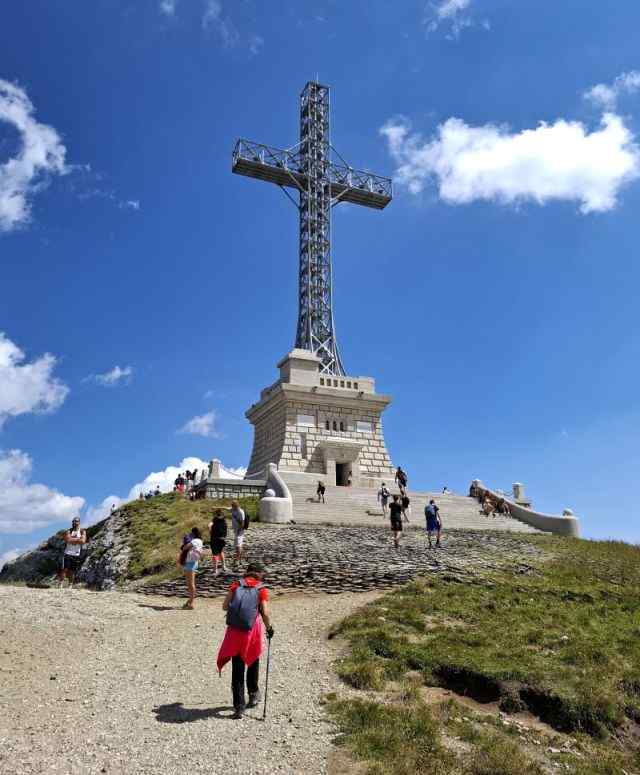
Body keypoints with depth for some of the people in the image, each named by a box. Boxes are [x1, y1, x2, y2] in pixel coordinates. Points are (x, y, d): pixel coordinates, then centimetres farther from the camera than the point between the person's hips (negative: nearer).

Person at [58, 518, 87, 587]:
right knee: (64, 569, -7)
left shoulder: (82, 532, 3)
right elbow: (67, 540, -15)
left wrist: (72, 539, -10)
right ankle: (61, 585, -3)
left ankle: (70, 586, 14)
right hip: (67, 553, -1)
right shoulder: (69, 531, 2)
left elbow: (83, 541, -13)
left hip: (77, 555, 1)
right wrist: (78, 539, -9)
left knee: (72, 571, 5)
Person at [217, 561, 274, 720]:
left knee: (237, 669, 9)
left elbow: (224, 606, -1)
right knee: (253, 662, 25)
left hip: (234, 631, 1)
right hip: (252, 631, -1)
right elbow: (265, 614, -9)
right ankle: (253, 694, 39)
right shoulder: (262, 590, -1)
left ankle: (238, 706, 9)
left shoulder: (236, 585, 5)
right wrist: (269, 628, 7)